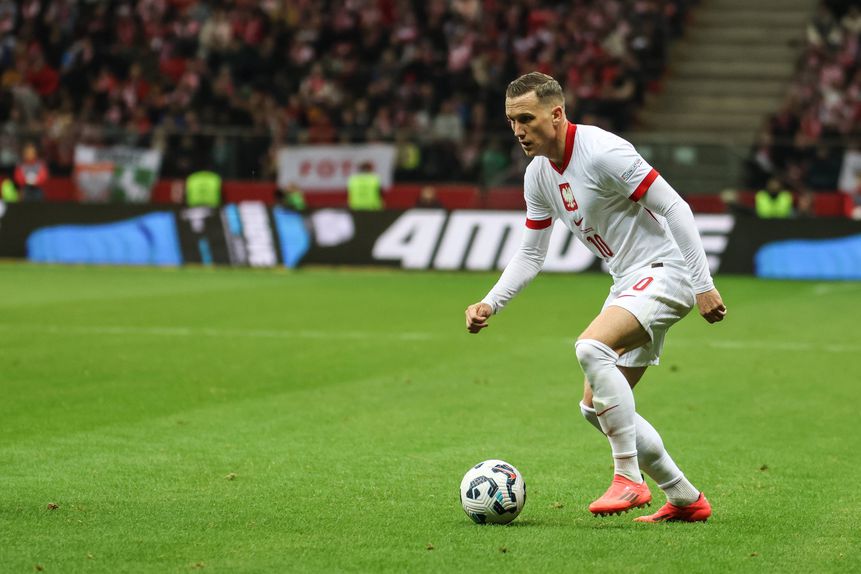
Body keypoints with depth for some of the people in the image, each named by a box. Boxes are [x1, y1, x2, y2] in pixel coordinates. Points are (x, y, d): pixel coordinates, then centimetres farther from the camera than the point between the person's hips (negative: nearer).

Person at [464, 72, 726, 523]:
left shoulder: (603, 152, -21)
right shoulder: (539, 174, 6)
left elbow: (674, 208, -20)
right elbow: (530, 254, 15)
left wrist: (703, 284, -22)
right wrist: (490, 304, 1)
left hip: (664, 271, -9)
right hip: (627, 282, 9)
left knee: (590, 347, -32)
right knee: (597, 408, 7)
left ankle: (629, 478, -23)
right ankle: (685, 499, 19)